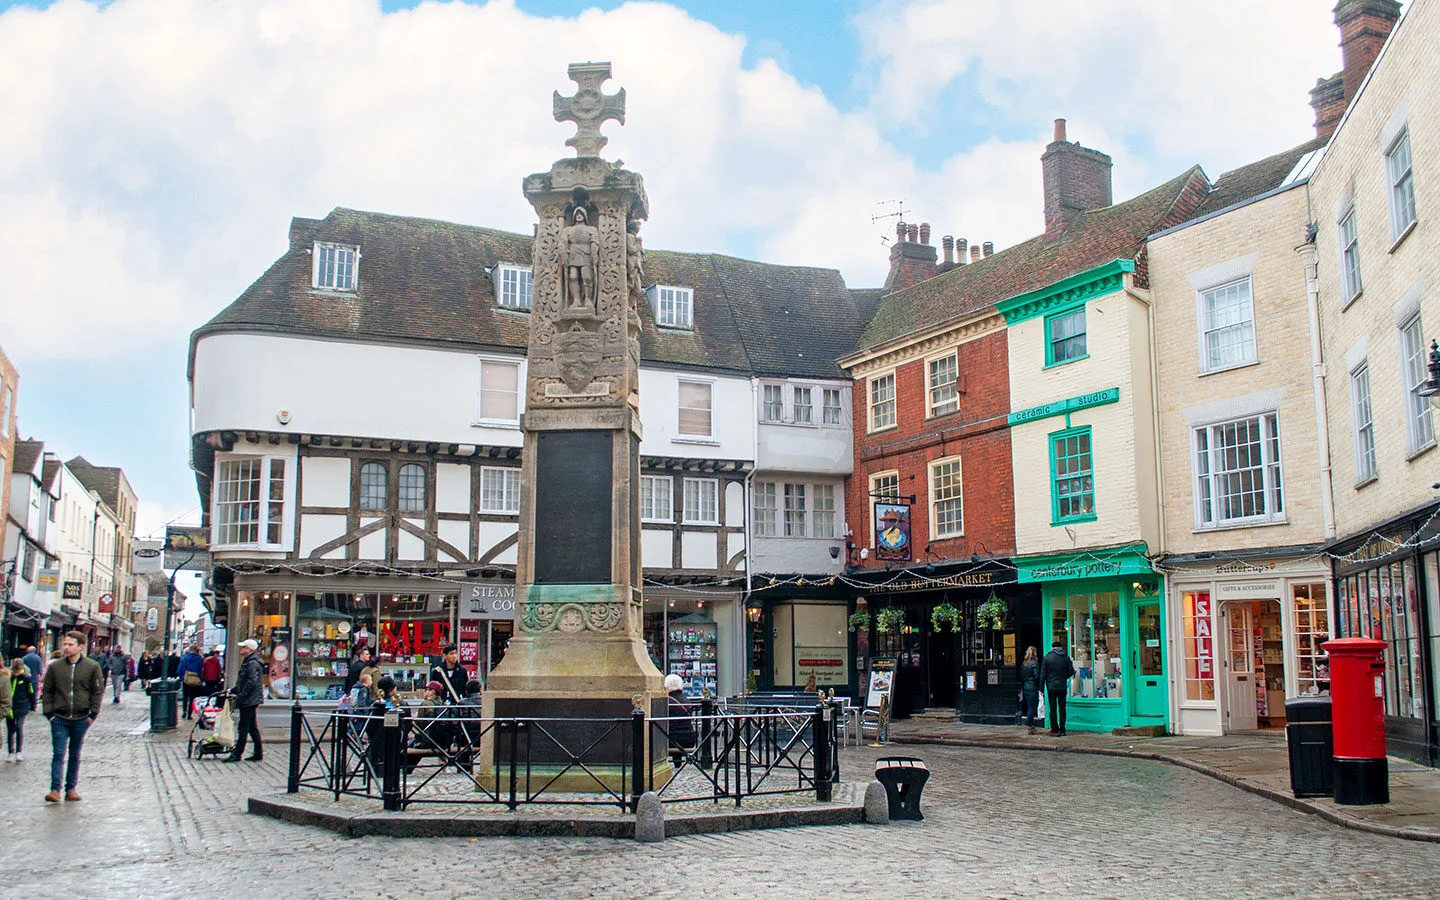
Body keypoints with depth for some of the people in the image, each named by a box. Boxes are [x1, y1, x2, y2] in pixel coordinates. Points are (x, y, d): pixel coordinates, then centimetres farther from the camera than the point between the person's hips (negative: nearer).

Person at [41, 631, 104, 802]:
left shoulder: (92, 667, -2)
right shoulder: (55, 666, 1)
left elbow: (98, 691, 3)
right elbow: (46, 691, 8)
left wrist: (93, 714, -3)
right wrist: (49, 712, -1)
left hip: (81, 719, 0)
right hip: (59, 718, 0)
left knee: (75, 755, 10)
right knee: (58, 754, -7)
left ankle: (71, 789, 18)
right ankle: (55, 790, -9)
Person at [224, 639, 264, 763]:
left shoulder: (253, 664, -17)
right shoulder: (248, 662, 16)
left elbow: (252, 683, -25)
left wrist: (240, 697, -21)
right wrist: (233, 690, 18)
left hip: (249, 701, -10)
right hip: (250, 701, 10)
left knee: (243, 728, -5)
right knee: (252, 727, 12)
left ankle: (237, 754, -1)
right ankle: (258, 753, 15)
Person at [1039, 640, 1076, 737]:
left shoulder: (1047, 657, -4)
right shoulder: (1066, 658, 1)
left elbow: (1043, 674, -4)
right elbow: (1071, 672, 4)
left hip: (1051, 687, -2)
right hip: (1062, 687, 2)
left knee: (1053, 709, 3)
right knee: (1062, 709, 8)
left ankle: (1055, 730, 2)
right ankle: (1062, 730, 8)